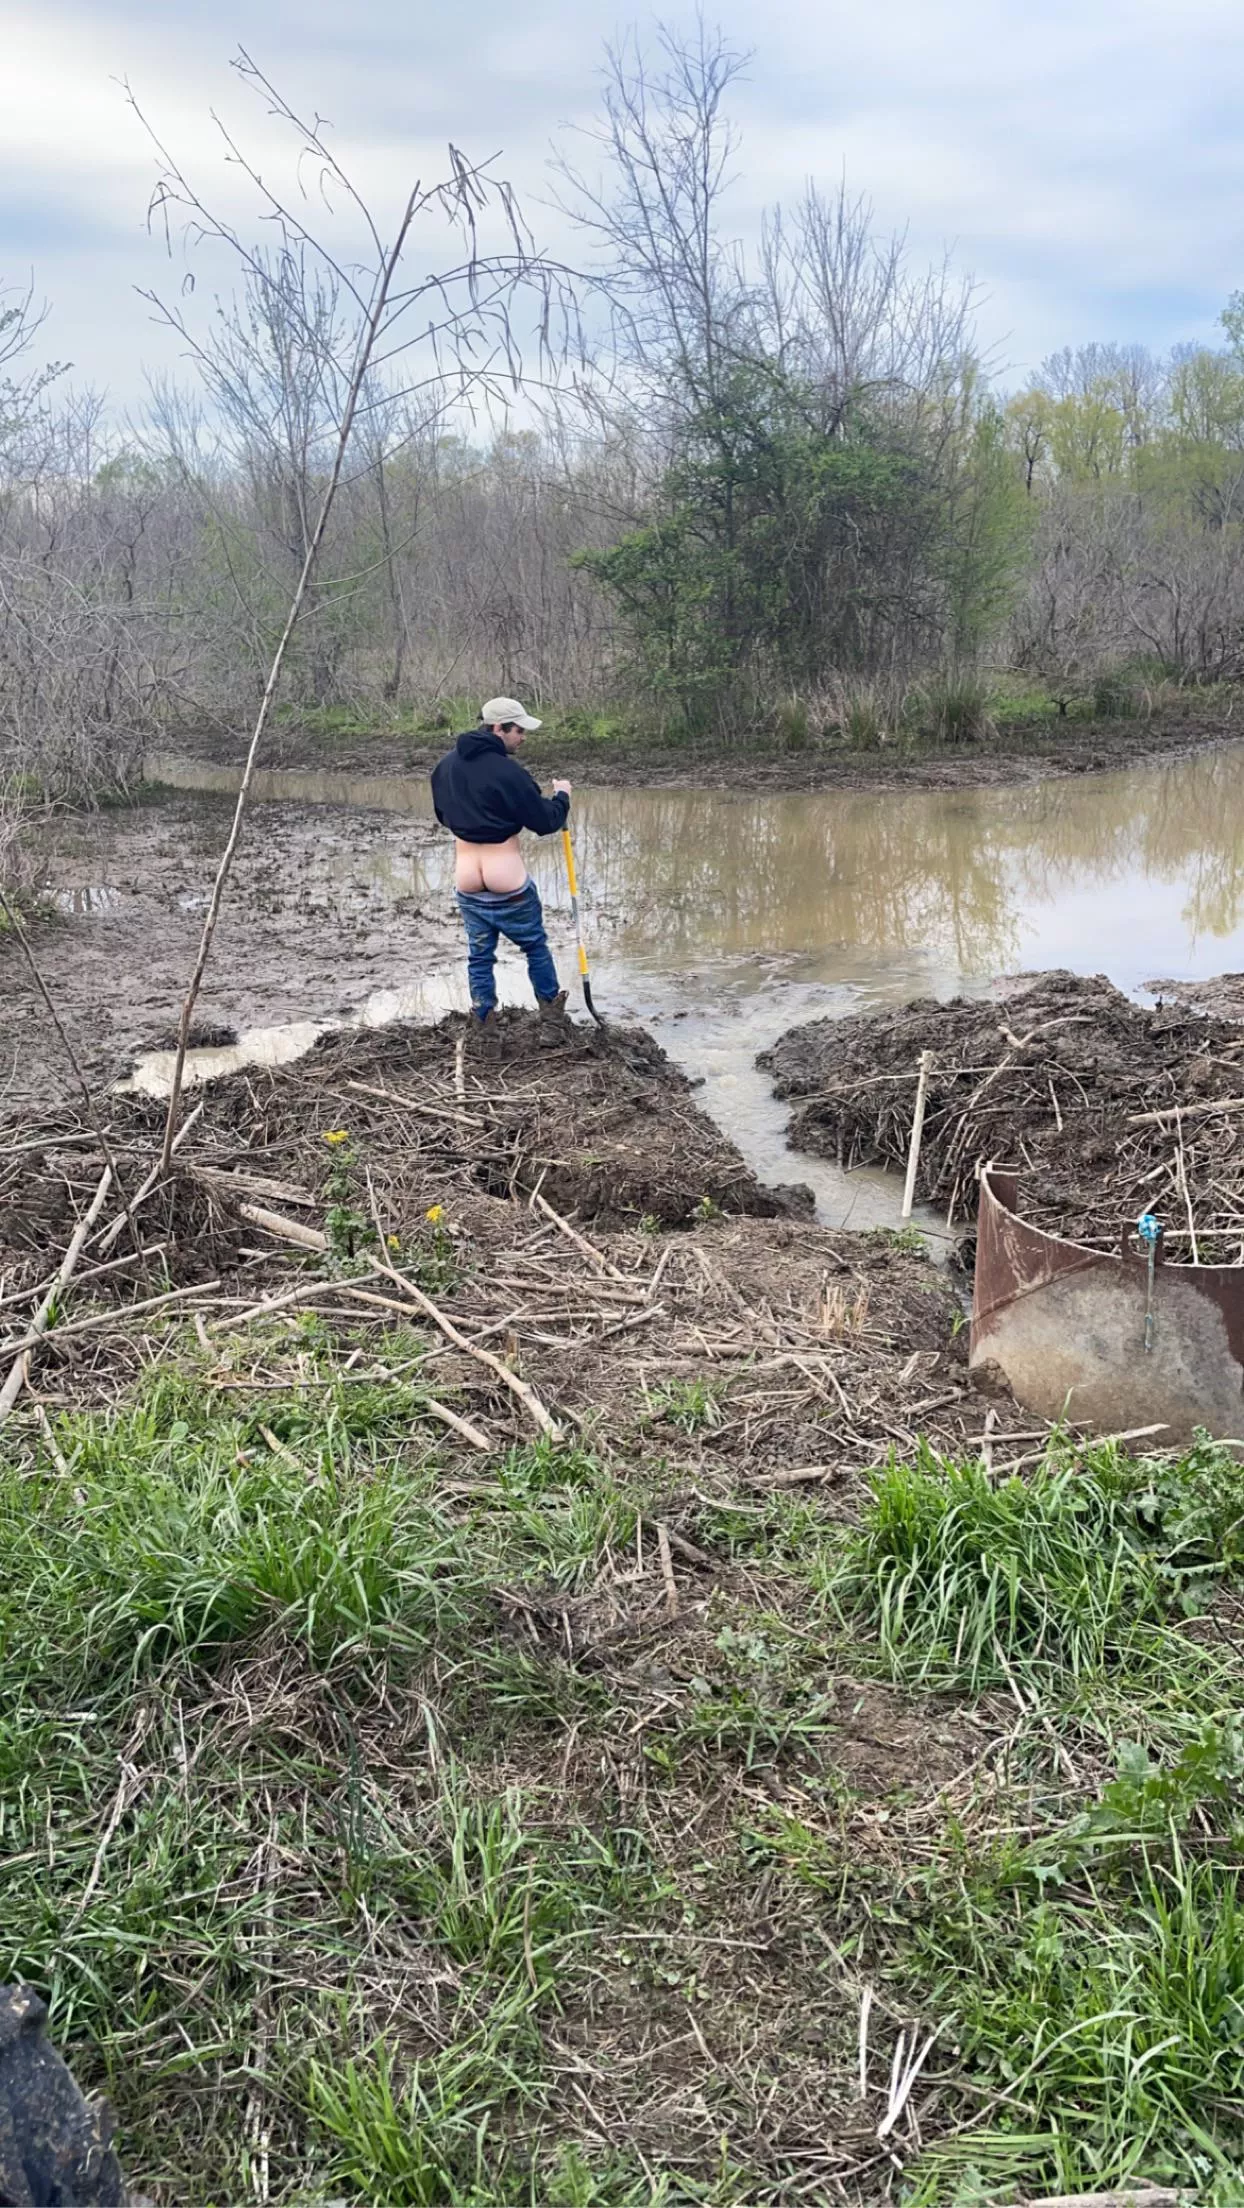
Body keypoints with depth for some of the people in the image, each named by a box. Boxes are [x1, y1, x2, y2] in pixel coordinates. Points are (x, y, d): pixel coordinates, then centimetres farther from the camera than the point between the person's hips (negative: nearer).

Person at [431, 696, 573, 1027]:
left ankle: (483, 1020, 17)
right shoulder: (508, 772, -20)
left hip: (466, 879, 5)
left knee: (479, 954, 15)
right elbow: (545, 821, -10)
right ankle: (550, 1006, 31)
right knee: (535, 945, 17)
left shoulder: (445, 766, 1)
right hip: (507, 879, -5)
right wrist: (562, 797, 8)